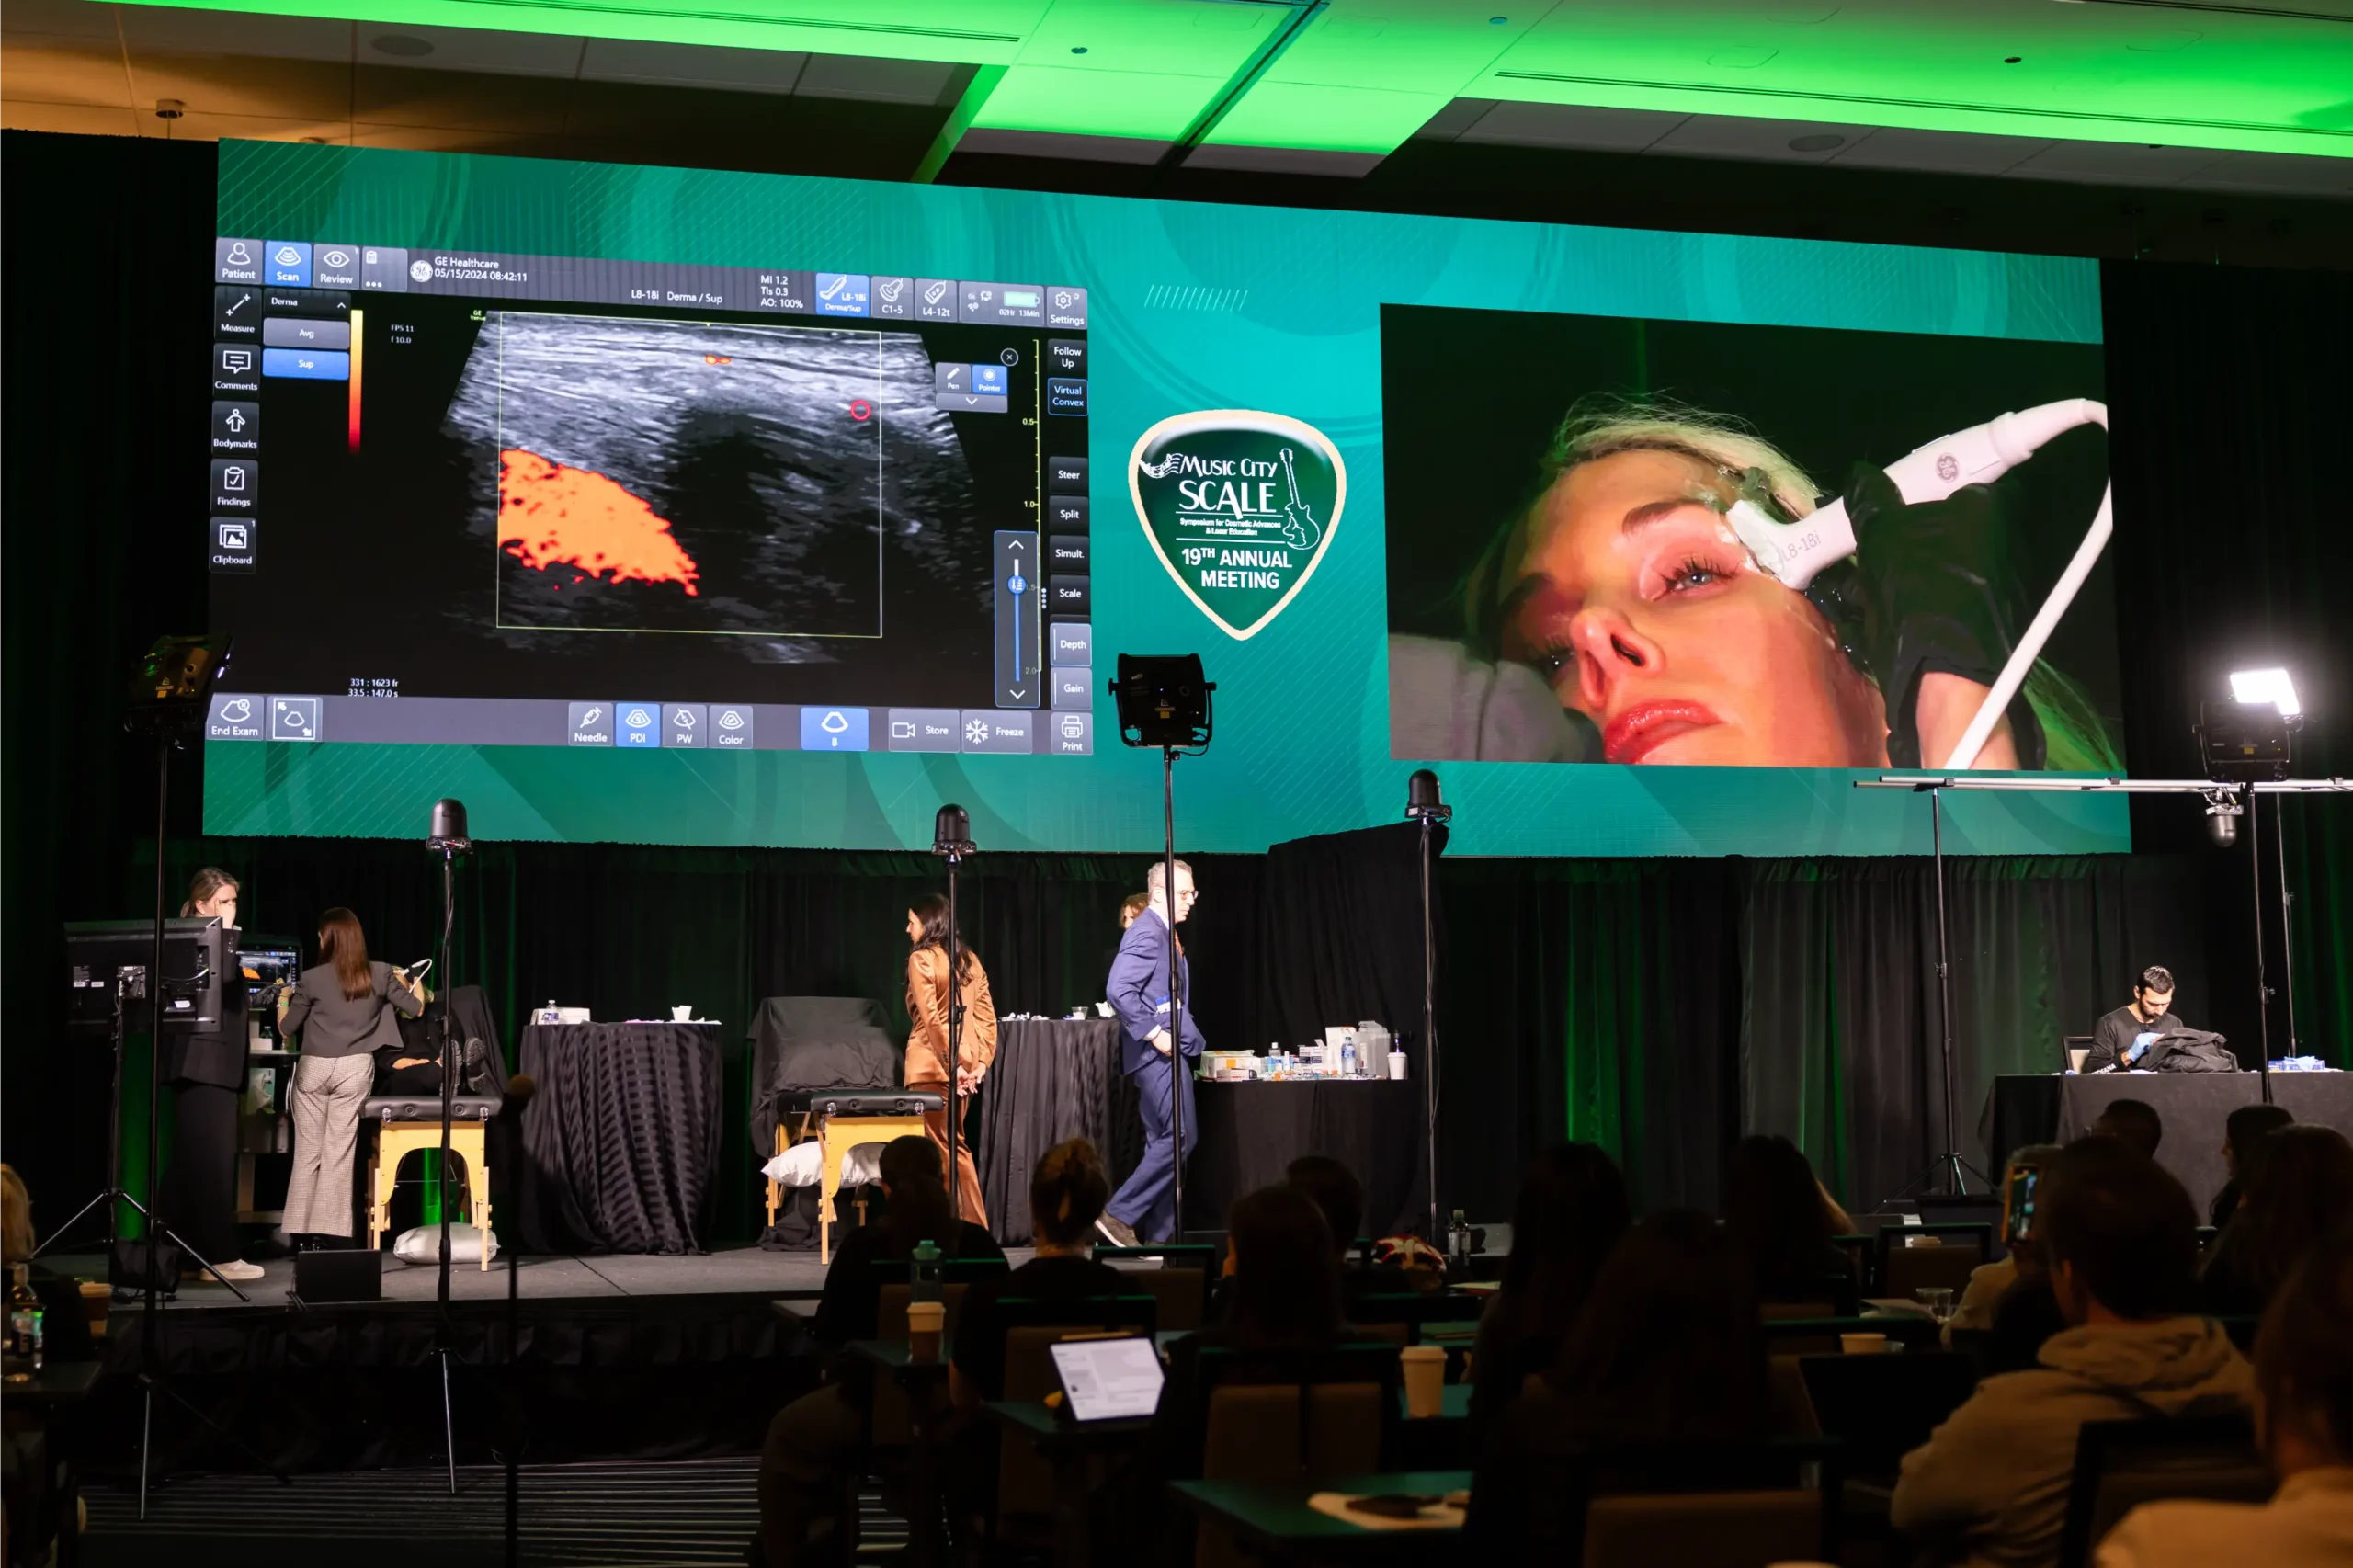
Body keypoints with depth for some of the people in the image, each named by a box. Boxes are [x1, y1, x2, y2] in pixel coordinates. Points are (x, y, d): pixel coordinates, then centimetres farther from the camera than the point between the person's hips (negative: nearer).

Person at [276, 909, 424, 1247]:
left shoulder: (312, 978, -5)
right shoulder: (381, 974, 0)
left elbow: (286, 1031, 3)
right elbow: (417, 1009, 11)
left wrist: (283, 1001, 23)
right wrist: (403, 983, 29)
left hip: (313, 1068, -1)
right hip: (355, 1068, 1)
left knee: (307, 1152, 7)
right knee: (339, 1152, 3)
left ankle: (302, 1232, 9)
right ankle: (325, 1232, 0)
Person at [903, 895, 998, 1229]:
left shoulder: (921, 958, -8)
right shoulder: (970, 959, 12)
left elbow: (931, 1018, -15)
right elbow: (988, 1016, 8)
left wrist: (952, 1062, -14)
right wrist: (982, 1061, 4)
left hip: (933, 1065, -7)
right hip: (966, 1065, 7)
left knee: (941, 1150, -2)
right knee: (955, 1146, 13)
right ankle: (976, 1226, 12)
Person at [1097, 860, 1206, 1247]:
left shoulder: (1164, 933, 18)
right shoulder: (1147, 933, -13)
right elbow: (1119, 990, -24)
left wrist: (1185, 1031, 14)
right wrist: (1154, 1033, -23)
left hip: (1166, 1051, 10)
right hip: (1157, 1053, -10)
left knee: (1164, 1142, 10)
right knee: (1180, 1136, -13)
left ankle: (1158, 1235, 13)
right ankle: (1119, 1214, -11)